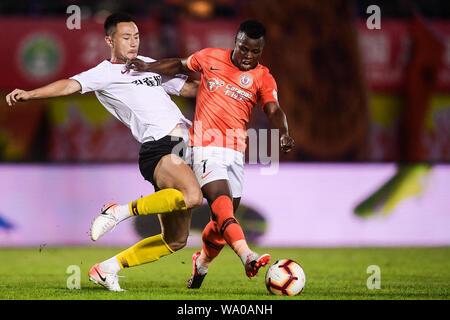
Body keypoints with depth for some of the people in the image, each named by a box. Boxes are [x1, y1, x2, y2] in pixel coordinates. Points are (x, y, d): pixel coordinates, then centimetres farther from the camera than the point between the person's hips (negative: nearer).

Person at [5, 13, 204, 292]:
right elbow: (71, 85, -12)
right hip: (158, 149, -8)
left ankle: (107, 268, 16)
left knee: (175, 240, 7)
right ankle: (120, 212, -20)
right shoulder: (105, 73, 3)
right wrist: (30, 94, -27)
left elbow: (190, 88, 33)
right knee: (192, 195, -36)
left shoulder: (151, 66, 25)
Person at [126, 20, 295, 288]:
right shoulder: (210, 58, 3)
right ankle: (247, 256, -43)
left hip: (236, 151, 3)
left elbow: (274, 110, -12)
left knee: (224, 220, 7)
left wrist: (283, 134, -32)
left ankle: (201, 264, 33)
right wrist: (147, 67, 9)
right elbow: (180, 65, 21)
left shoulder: (263, 78, 3)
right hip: (206, 146, -3)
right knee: (221, 201, -25)